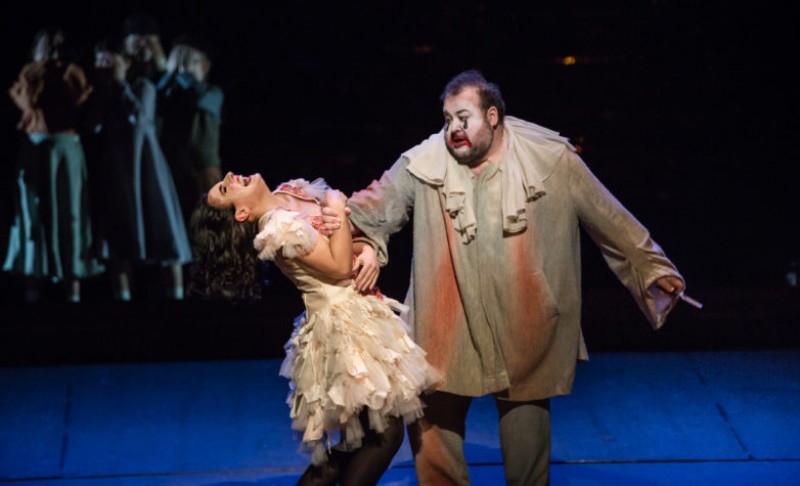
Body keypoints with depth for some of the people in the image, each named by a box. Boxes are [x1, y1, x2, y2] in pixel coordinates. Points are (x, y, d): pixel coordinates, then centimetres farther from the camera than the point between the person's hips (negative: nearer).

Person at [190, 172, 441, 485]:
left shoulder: (294, 192, 9)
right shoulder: (280, 226, -18)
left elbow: (352, 234, 14)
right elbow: (340, 267, -21)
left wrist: (368, 252, -7)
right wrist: (337, 212, -11)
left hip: (361, 314, 9)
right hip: (345, 323, -9)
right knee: (386, 432, -6)